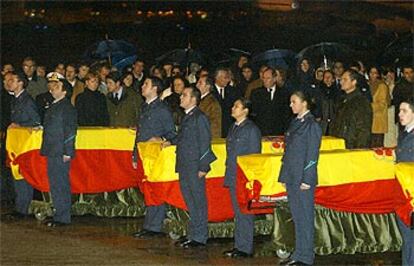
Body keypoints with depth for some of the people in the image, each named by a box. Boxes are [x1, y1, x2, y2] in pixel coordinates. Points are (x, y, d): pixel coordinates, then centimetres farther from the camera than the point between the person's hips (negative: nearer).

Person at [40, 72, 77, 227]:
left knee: (61, 185, -6)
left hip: (61, 154, -9)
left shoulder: (67, 107, -10)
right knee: (54, 184, 13)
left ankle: (63, 218, -1)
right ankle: (58, 215, 20)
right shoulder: (52, 106, 17)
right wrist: (45, 150, 18)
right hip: (52, 152, 9)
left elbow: (70, 131, -15)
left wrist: (67, 152, -18)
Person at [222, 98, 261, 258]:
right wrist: (228, 174, 17)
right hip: (233, 177, 8)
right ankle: (238, 246, 20)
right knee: (237, 213, 13)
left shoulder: (251, 129, -10)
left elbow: (254, 155, -12)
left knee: (245, 213, -4)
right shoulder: (233, 128, 14)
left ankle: (246, 249, 2)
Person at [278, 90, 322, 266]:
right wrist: (284, 176, 15)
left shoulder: (311, 125, -10)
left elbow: (312, 154, -14)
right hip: (292, 179, 8)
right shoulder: (295, 123, 14)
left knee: (305, 217, -2)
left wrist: (306, 180, -18)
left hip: (303, 179, -8)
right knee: (296, 217, 12)